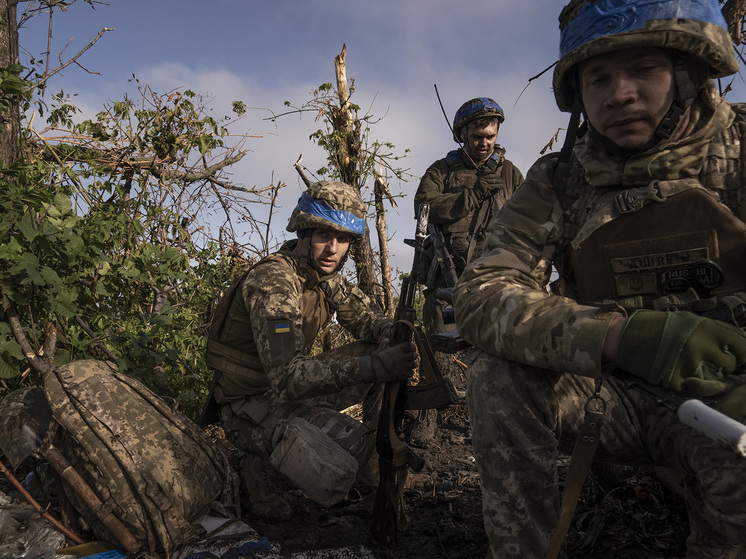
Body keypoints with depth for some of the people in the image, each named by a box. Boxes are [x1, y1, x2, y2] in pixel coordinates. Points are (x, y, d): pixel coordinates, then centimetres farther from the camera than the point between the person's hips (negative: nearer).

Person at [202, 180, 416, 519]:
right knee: (335, 477, -28)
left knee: (385, 351, -2)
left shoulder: (326, 275, 1)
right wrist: (373, 367, -44)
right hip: (250, 405, -8)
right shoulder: (272, 280, -27)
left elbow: (369, 320, 5)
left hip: (292, 388, 8)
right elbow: (288, 376, -35)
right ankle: (261, 473, 0)